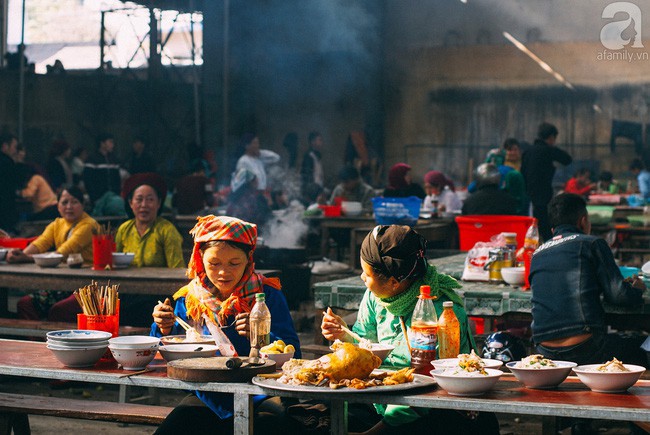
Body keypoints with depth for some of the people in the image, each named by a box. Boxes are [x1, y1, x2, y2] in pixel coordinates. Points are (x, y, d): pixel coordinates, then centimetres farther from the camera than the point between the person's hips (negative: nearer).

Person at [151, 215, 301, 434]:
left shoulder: (266, 294, -1)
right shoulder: (188, 299, 6)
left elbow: (293, 355, -7)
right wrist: (165, 330, -10)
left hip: (258, 398, -3)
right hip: (207, 397, 3)